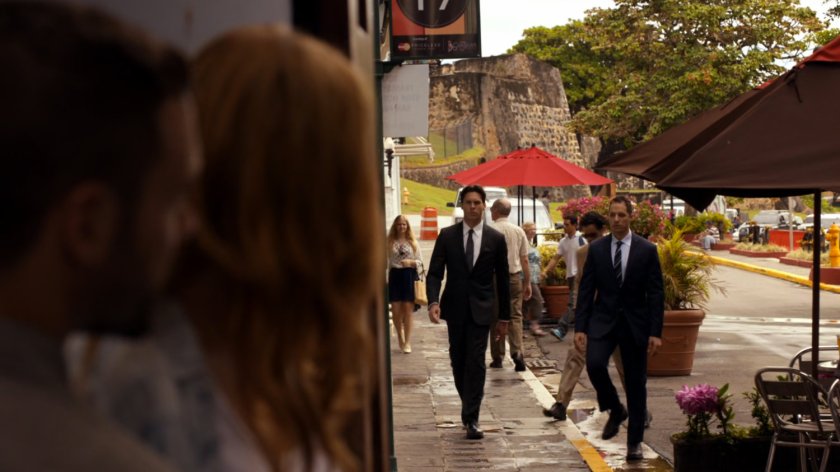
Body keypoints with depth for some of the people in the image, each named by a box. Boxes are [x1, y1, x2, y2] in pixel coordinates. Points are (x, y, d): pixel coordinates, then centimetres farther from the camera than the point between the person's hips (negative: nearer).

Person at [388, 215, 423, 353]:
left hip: (409, 276, -1)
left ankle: (407, 342, 6)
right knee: (396, 310, 3)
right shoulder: (390, 243, 4)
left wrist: (411, 262, -14)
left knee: (407, 310, -1)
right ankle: (400, 336, 29)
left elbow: (420, 262, 6)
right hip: (395, 275, 1)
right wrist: (385, 279, -3)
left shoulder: (413, 243, 5)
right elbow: (386, 262, 2)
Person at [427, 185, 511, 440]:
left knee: (476, 361, -9)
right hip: (455, 307, 2)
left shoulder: (496, 239, 0)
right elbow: (435, 273, -2)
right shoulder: (447, 235, 1)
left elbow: (503, 280, 5)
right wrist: (433, 301, -20)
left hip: (481, 308, -2)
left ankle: (471, 418, -8)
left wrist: (504, 318, 5)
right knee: (458, 360, 10)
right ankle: (468, 406, 29)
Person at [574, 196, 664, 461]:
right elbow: (586, 290, 3)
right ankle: (615, 410, 6)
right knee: (594, 365, -22)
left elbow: (655, 294, -2)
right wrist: (580, 327, -4)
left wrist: (655, 332, -8)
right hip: (603, 320, 1)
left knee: (636, 383, 4)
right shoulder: (597, 249, 3)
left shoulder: (647, 250, -2)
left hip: (635, 324, -1)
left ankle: (634, 442, 16)